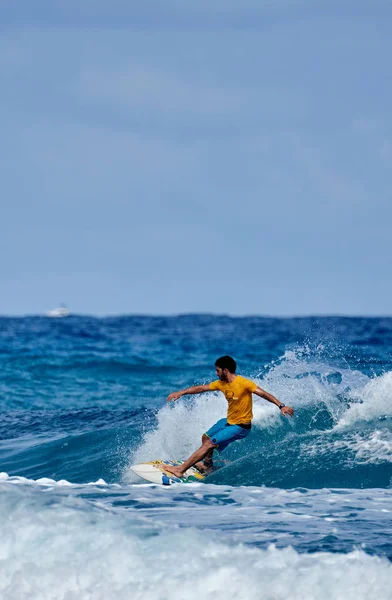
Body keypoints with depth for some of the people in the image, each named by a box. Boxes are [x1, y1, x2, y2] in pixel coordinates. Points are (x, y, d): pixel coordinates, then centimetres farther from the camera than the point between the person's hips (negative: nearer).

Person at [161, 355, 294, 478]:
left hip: (240, 427, -9)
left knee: (209, 444, -13)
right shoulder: (222, 383, 0)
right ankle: (207, 465, 44)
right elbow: (201, 388, 9)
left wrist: (281, 406, -36)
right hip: (229, 421, 9)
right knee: (205, 437, 23)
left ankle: (180, 470, -11)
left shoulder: (243, 383, -24)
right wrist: (181, 393, 8)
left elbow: (264, 394, -26)